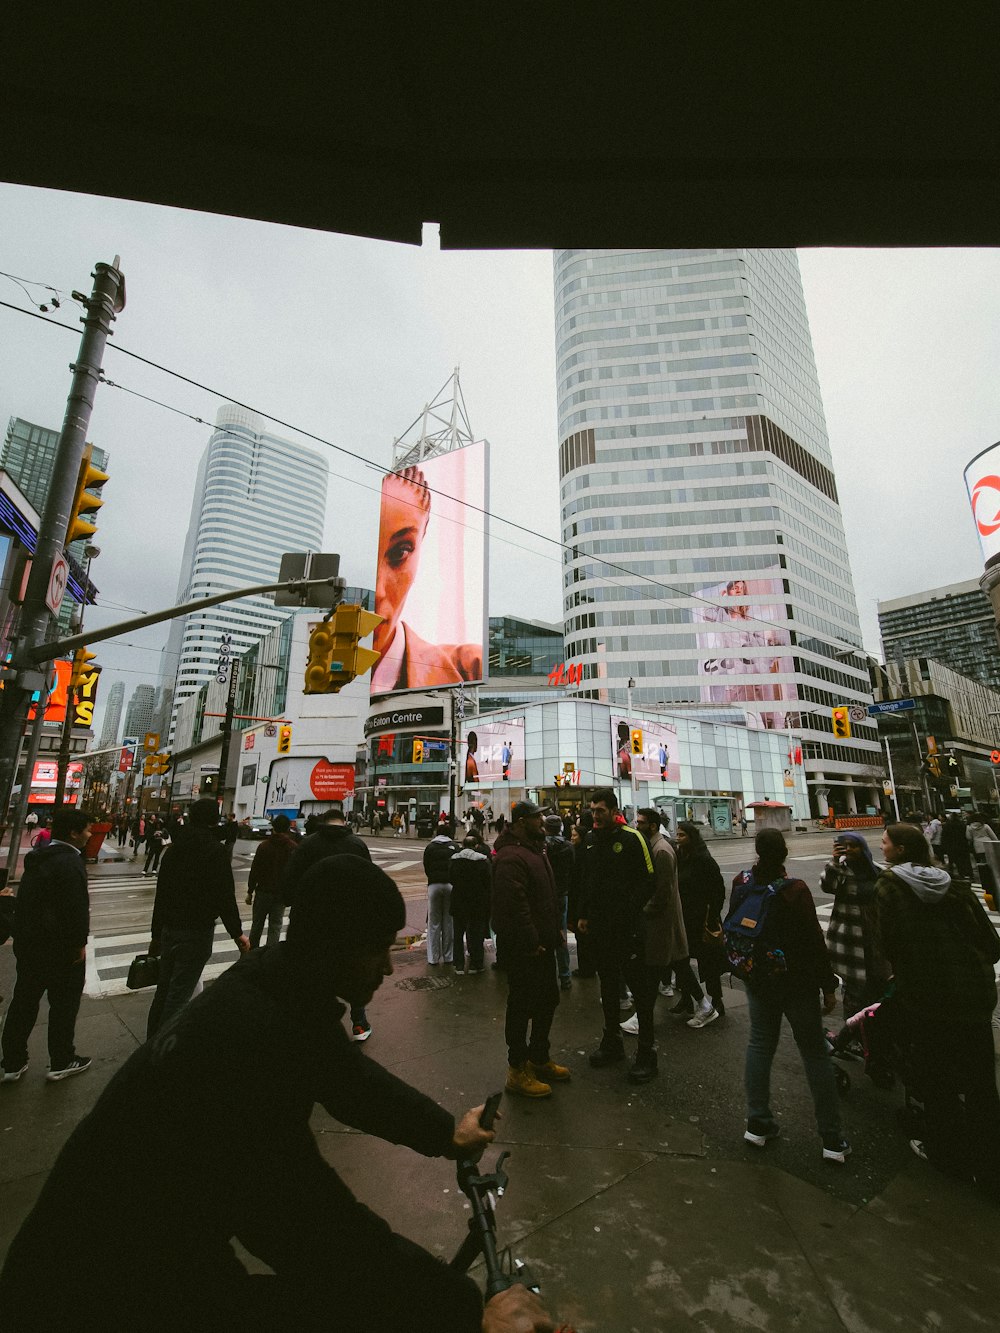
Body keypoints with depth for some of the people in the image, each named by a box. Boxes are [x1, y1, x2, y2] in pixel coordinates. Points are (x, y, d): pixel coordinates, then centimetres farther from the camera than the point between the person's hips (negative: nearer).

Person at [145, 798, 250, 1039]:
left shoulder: (174, 848, 7)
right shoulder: (215, 850, -16)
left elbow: (161, 894, 14)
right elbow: (225, 896, -16)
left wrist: (156, 934, 24)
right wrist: (237, 933, -6)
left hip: (168, 929, 7)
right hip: (197, 931, -7)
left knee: (163, 990, 19)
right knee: (179, 995, 1)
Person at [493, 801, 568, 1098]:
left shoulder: (534, 850, 11)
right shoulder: (511, 857, -24)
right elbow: (515, 905, -29)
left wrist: (555, 930, 16)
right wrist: (532, 942, -23)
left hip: (541, 944, 10)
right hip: (523, 949, -10)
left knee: (548, 1000, 21)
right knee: (522, 1006, 4)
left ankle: (539, 1058, 38)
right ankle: (518, 1071, 21)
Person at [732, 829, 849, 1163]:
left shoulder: (741, 884, -8)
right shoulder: (794, 891, -22)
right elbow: (814, 941, -17)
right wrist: (828, 986, -5)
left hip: (758, 981, 4)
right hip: (796, 982, -4)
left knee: (759, 1045, 17)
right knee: (815, 1054, 11)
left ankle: (758, 1124, 25)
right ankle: (832, 1139, 20)